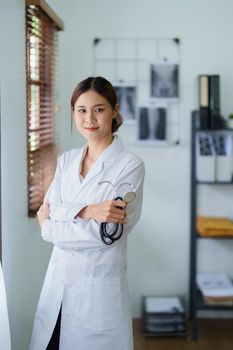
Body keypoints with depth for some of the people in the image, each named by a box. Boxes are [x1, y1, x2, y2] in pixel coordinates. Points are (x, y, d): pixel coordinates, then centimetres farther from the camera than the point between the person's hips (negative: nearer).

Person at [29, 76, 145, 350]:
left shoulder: (130, 166, -11)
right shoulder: (66, 160, 8)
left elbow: (107, 233, -17)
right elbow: (48, 210, -3)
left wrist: (48, 225, -6)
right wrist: (86, 211, -22)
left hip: (99, 284, -5)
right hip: (57, 280, 5)